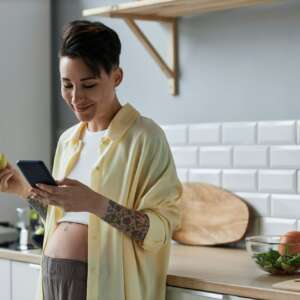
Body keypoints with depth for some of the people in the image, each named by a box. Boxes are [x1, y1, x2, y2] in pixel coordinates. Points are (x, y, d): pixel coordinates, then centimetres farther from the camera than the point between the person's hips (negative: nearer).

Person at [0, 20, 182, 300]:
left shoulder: (144, 136, -11)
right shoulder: (67, 139, 9)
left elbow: (161, 230, -17)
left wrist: (96, 203, -28)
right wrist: (25, 190, 1)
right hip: (53, 277, 6)